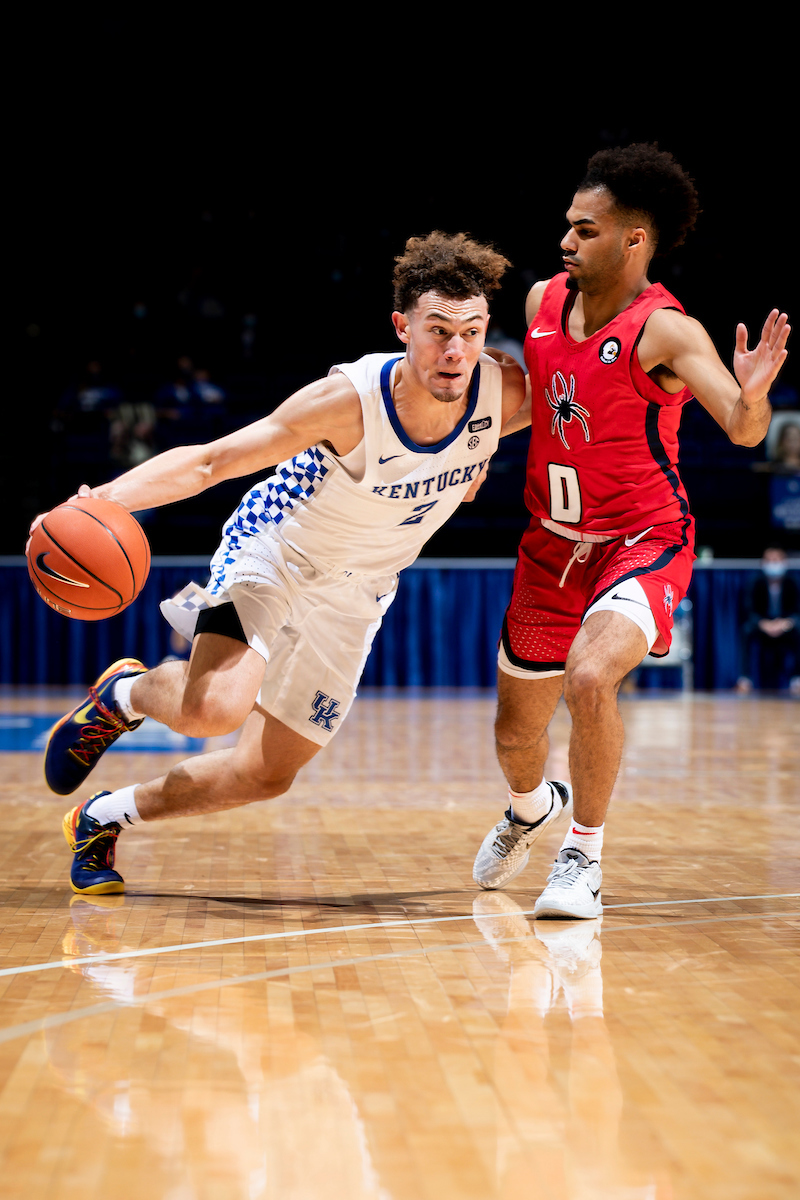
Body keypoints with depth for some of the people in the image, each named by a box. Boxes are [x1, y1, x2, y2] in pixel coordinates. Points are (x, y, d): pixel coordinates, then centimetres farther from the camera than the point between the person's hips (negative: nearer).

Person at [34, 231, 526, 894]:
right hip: (274, 548, -5)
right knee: (214, 708, -32)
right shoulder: (351, 398, -31)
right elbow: (209, 461, -28)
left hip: (357, 588, 5)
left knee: (266, 775, 6)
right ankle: (125, 692, 4)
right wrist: (103, 498, -42)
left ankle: (102, 817, 28)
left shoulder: (507, 390, -20)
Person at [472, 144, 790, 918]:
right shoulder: (543, 301, -1)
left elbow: (744, 429, -34)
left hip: (644, 542, -6)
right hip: (551, 543, 6)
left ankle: (583, 856, -11)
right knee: (515, 731, 14)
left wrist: (751, 394, -54)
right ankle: (530, 810, 50)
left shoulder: (665, 331, -20)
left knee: (590, 678, -32)